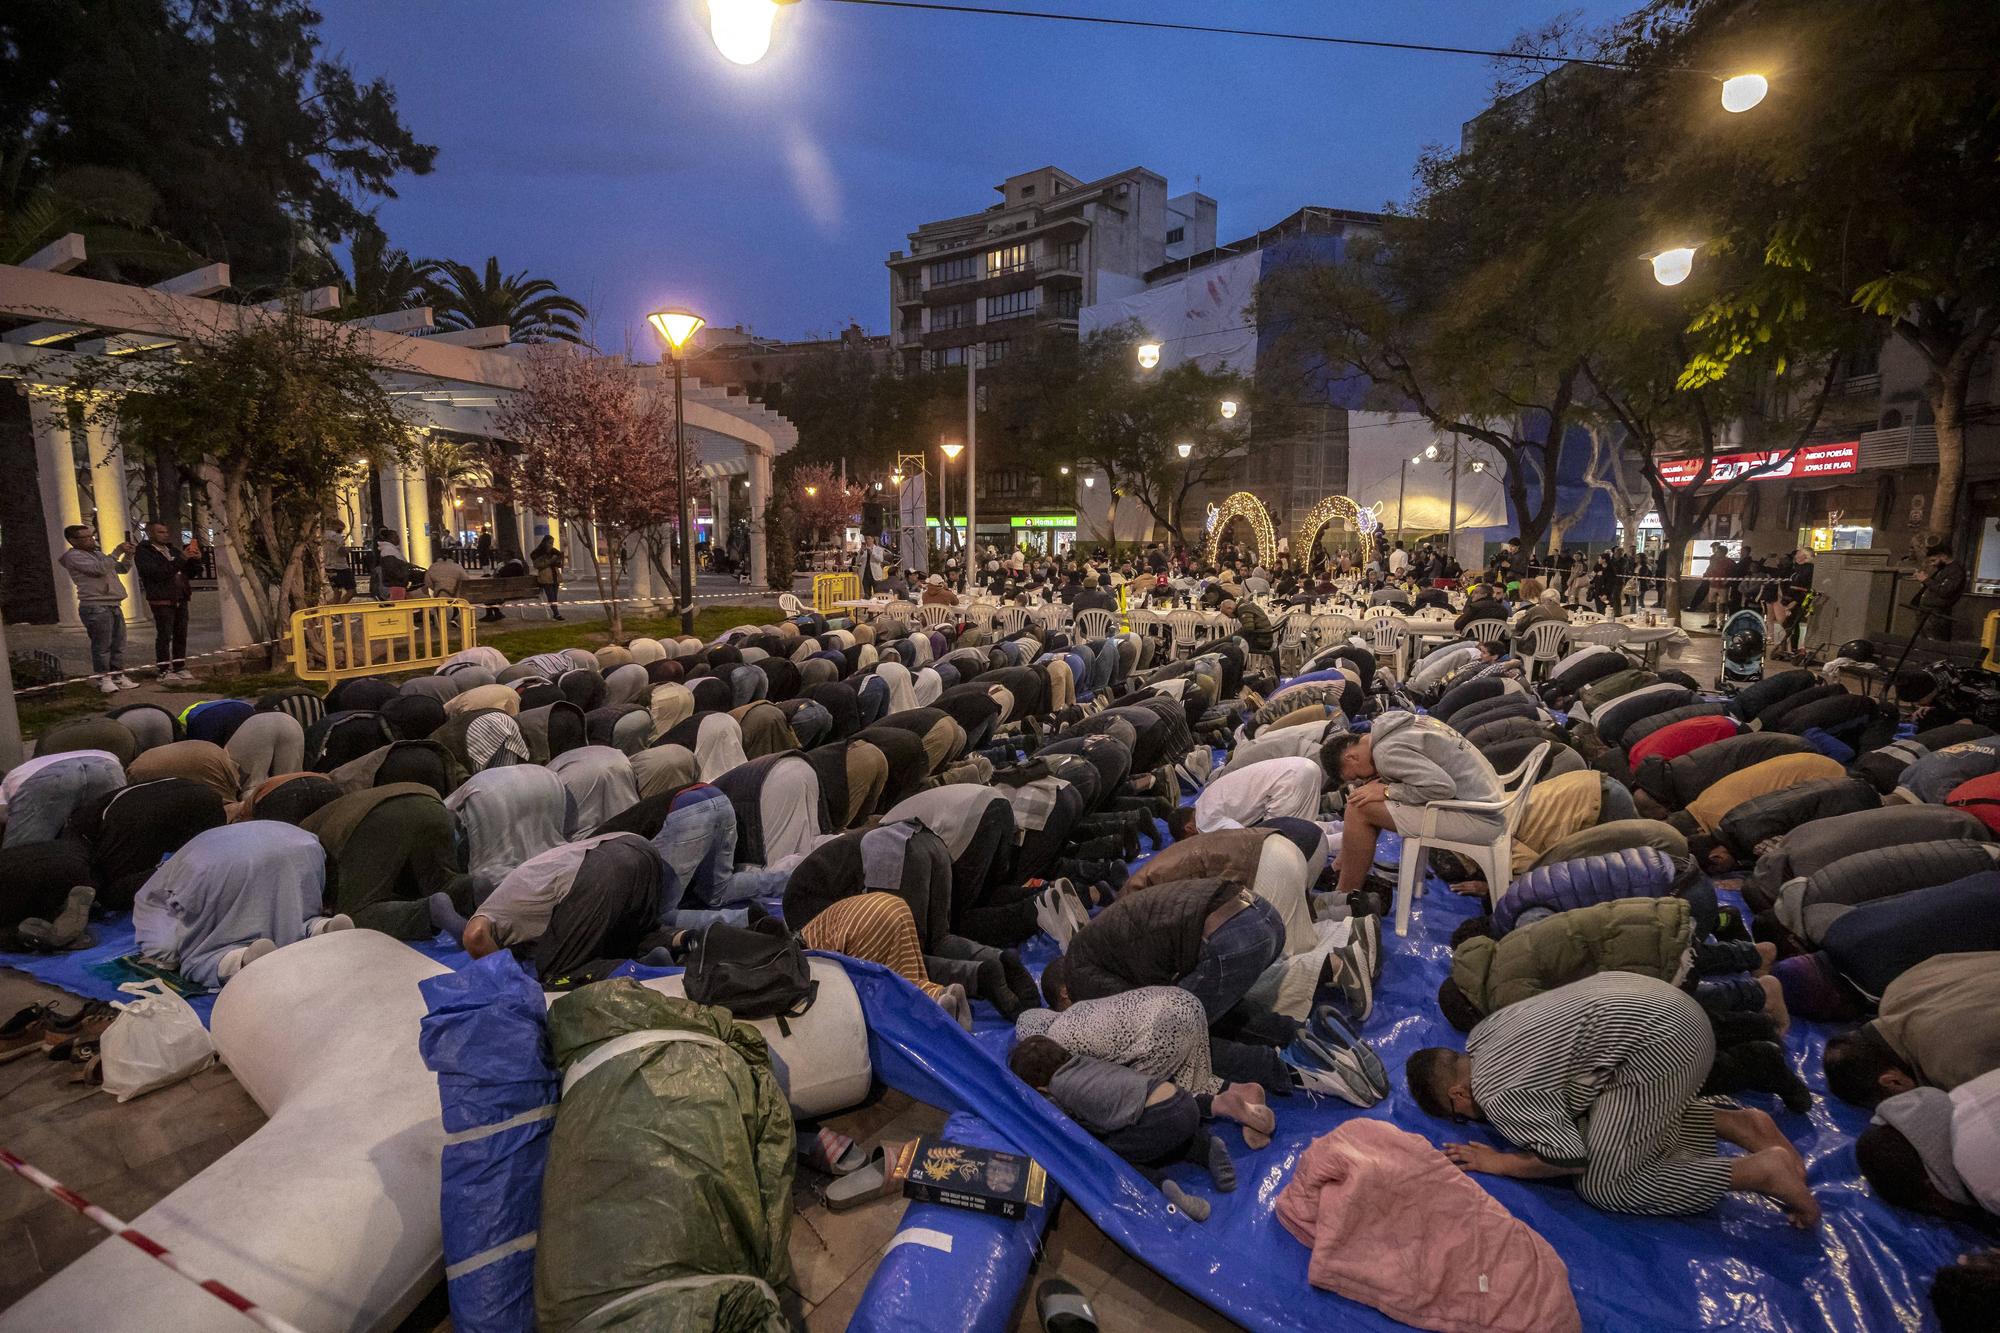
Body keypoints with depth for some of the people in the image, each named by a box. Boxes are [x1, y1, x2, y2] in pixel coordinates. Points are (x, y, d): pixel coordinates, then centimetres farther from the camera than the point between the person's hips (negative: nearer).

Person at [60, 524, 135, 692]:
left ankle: (118, 677, 15)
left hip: (114, 605, 8)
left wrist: (128, 555, 4)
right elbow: (100, 569, -20)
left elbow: (123, 569, 23)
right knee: (102, 646, -6)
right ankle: (103, 679, -1)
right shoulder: (73, 556, -6)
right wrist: (117, 552, -16)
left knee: (118, 645, 9)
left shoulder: (97, 553, 19)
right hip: (96, 607, -8)